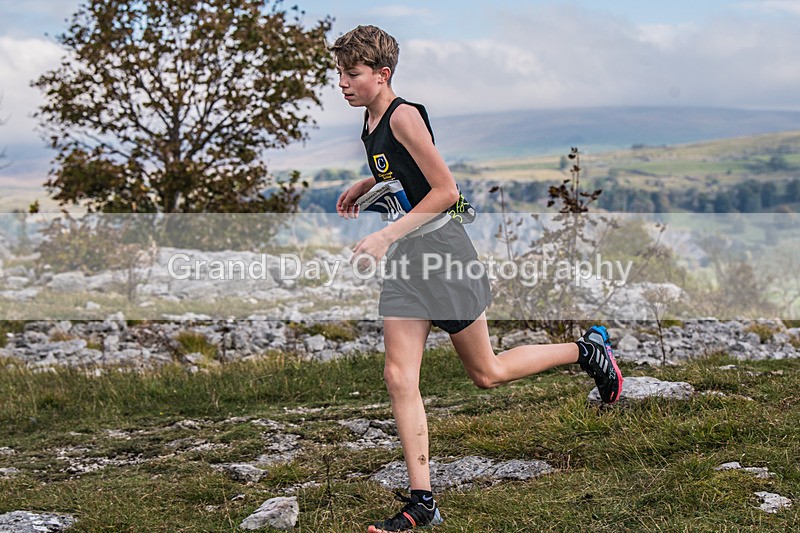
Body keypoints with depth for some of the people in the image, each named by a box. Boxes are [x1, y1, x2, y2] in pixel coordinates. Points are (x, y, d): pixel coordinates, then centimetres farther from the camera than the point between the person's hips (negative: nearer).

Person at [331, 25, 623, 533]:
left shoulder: (403, 115, -17)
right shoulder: (371, 120, 10)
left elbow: (446, 190, -19)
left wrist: (385, 237, -21)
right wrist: (364, 185, 28)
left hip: (440, 246, -8)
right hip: (403, 259, 8)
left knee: (487, 372, 6)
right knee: (399, 378, -3)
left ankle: (588, 348, 27)